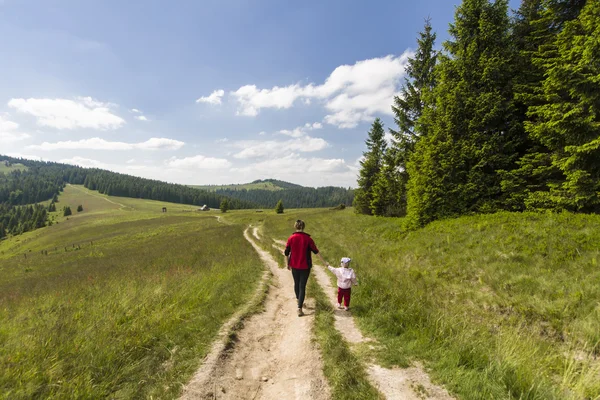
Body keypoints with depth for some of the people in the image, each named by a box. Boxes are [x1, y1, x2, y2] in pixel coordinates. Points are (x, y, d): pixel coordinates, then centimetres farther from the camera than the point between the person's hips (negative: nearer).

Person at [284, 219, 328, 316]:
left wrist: (288, 264, 12)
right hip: (305, 266, -2)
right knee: (302, 286, 4)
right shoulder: (308, 239, -12)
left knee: (296, 283, 22)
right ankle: (299, 308, -3)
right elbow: (316, 251, -7)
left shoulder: (291, 238, -9)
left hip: (294, 266, 2)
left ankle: (299, 302, 43)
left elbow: (286, 253, -3)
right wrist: (324, 262, 3)